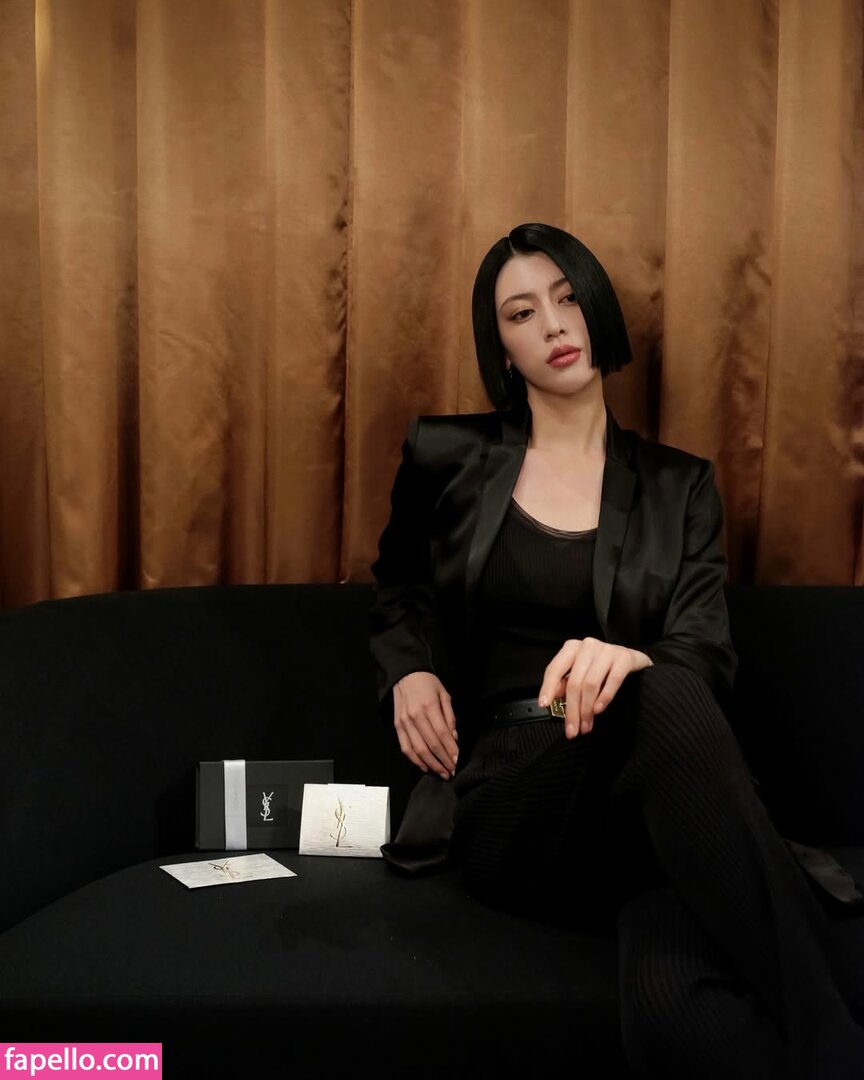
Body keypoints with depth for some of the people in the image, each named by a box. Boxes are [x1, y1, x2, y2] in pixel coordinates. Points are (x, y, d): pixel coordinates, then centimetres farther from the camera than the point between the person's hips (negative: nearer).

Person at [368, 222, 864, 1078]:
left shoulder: (678, 486, 13)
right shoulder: (449, 459, 12)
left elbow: (706, 656, 1)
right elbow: (397, 590, 30)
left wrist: (630, 660, -26)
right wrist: (408, 668, 5)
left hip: (644, 809, 1)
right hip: (508, 806, 0)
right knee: (661, 702, -40)